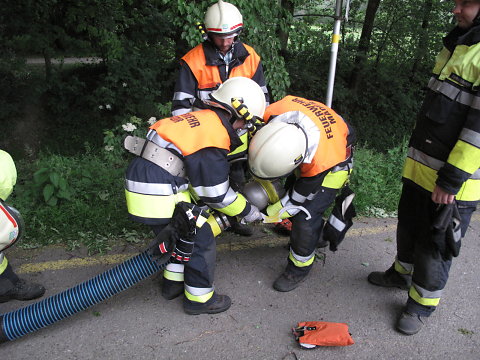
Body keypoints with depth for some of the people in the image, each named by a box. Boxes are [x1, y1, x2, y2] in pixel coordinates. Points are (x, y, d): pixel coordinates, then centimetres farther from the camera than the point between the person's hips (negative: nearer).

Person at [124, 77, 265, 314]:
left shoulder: (203, 119, 12)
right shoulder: (213, 139, -17)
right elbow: (216, 195, -10)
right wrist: (249, 213, 5)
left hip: (141, 180, 9)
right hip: (159, 196, -9)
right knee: (201, 240, 5)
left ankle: (174, 282, 42)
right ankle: (200, 299, 21)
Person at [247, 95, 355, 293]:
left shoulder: (318, 164, -44)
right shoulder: (272, 114, -35)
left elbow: (297, 198, -26)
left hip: (335, 163, -6)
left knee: (304, 216, -14)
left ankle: (299, 268, 9)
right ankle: (317, 232, 40)